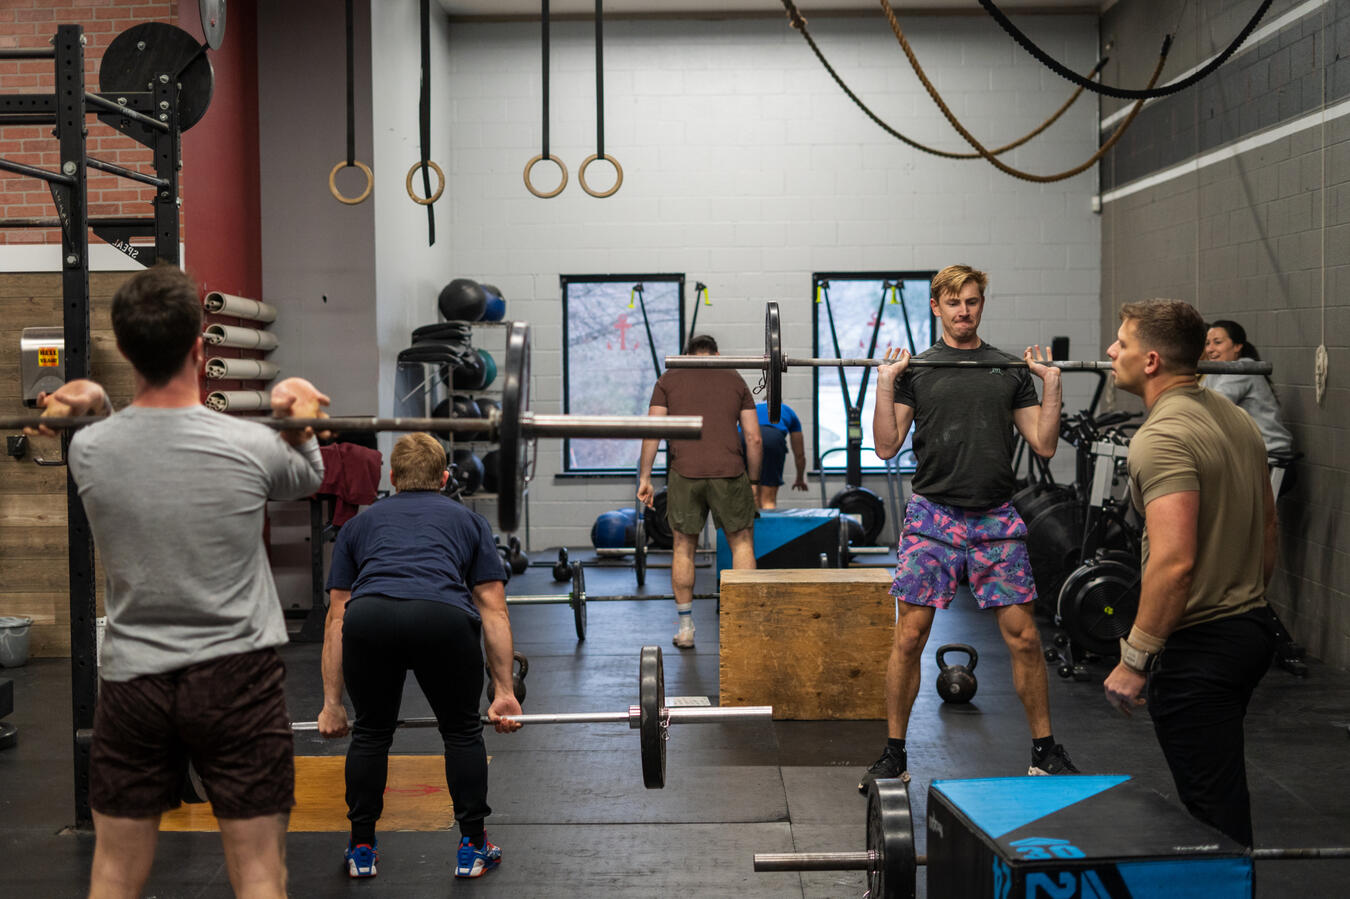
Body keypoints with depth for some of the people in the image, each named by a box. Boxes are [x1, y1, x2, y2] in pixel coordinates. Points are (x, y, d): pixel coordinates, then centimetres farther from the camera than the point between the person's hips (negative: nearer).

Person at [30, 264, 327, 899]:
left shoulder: (88, 449, -6)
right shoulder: (249, 447, -12)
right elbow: (307, 478, 12)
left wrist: (94, 413, 15)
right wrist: (297, 424, 5)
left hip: (132, 681, 3)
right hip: (235, 678, -2)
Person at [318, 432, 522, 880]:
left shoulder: (360, 524, 35)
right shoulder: (468, 520, 33)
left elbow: (337, 617, 32)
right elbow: (493, 611, 26)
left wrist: (332, 703, 35)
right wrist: (504, 691, 27)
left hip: (370, 617, 1)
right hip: (444, 619, -1)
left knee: (370, 733, 25)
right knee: (462, 731, 22)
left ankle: (362, 849, 30)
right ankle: (473, 848, 25)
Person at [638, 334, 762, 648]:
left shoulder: (668, 380, 14)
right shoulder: (735, 380, 16)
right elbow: (754, 438, 9)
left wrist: (644, 477, 6)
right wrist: (753, 481, 18)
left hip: (684, 472, 0)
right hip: (729, 471, 0)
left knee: (683, 546, 14)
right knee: (741, 542, 14)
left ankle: (685, 628, 17)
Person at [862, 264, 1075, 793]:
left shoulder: (1011, 370, 12)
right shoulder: (916, 369, 7)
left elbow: (1044, 444, 8)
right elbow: (887, 446, 0)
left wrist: (1051, 382, 0)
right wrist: (885, 382, -9)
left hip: (996, 521, 2)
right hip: (933, 516, -1)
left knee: (1023, 635, 0)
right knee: (909, 636, -4)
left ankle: (1045, 752, 14)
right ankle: (894, 756, 8)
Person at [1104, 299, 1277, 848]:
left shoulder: (1162, 438, -21)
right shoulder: (1235, 419, 10)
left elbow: (1174, 561, -29)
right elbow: (1267, 525, 18)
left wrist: (1134, 660, -22)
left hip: (1195, 648, -10)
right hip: (1250, 630, 10)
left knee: (1213, 808, -3)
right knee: (1222, 794, 23)